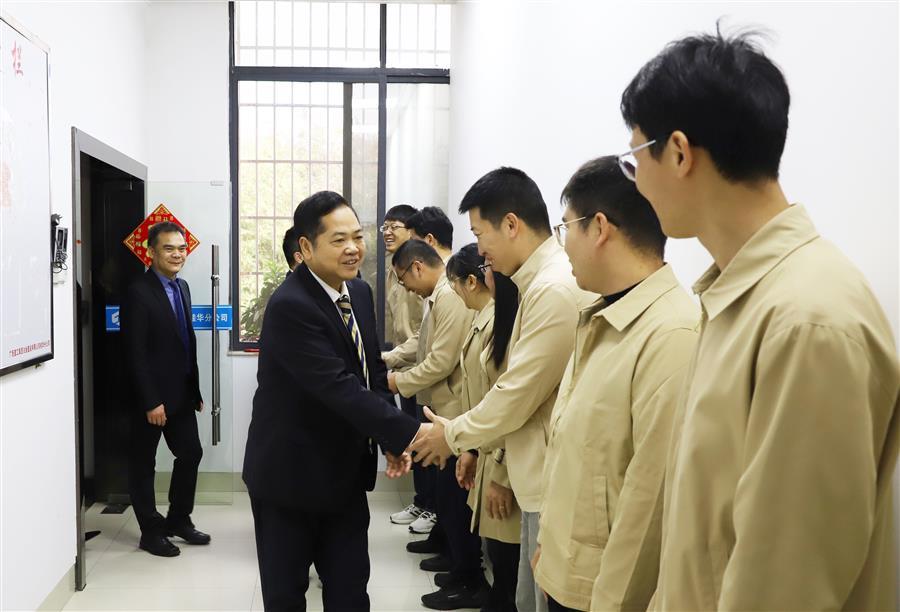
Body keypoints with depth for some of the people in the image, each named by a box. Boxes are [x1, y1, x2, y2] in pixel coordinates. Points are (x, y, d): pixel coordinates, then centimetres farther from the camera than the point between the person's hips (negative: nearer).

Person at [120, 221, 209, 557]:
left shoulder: (182, 287, 10)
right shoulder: (138, 293, -15)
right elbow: (135, 353, -18)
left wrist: (195, 389, 12)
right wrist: (151, 401, -20)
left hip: (181, 392, 8)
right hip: (151, 397, -8)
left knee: (191, 453, 12)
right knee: (143, 464, 7)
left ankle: (178, 520, 28)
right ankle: (151, 531, 19)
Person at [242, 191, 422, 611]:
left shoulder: (359, 292, 3)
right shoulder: (289, 307, -24)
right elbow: (340, 387, -30)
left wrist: (390, 441, -3)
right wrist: (407, 433, -32)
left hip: (346, 472, 7)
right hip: (291, 474, -7)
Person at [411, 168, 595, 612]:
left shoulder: (556, 288, -21)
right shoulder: (541, 282, 10)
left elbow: (518, 394, -19)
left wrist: (454, 435, -3)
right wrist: (471, 442, 15)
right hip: (542, 477, 9)